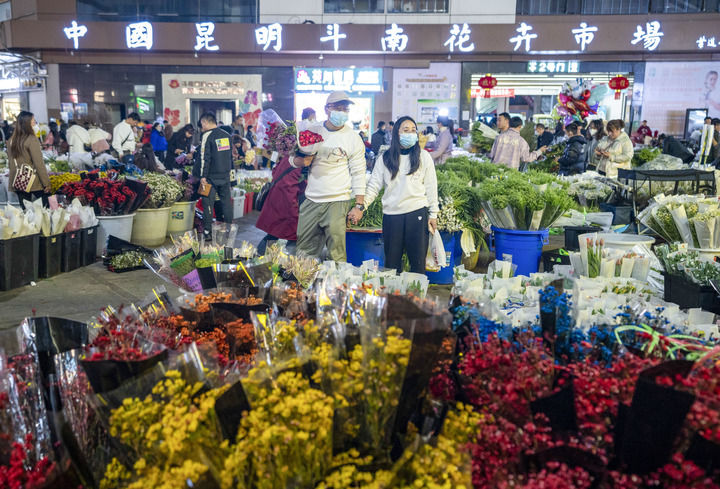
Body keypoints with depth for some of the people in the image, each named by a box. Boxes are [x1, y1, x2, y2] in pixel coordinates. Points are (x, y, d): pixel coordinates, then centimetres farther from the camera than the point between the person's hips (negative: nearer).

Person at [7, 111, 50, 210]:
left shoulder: (11, 141, 6)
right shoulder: (32, 140, -13)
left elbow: (10, 163, 13)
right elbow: (39, 164, -15)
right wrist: (46, 183, -10)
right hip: (34, 184, -6)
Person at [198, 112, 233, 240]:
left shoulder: (207, 136, -10)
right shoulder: (226, 135, 10)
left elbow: (205, 157, -14)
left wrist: (203, 176, -11)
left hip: (212, 176, -6)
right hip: (225, 175, 6)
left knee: (208, 203, 0)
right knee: (226, 201, 12)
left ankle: (207, 232, 0)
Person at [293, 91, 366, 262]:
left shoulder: (353, 138, 2)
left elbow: (358, 173, 1)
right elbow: (294, 158, 17)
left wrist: (359, 205, -5)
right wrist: (301, 161, -8)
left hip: (337, 202, -3)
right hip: (311, 201, 3)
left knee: (336, 254, -8)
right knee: (304, 251, 6)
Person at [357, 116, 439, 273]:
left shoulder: (423, 156, 5)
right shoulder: (386, 158, 7)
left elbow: (431, 186, 7)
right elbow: (373, 185, 4)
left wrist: (433, 214, 4)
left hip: (417, 214, -1)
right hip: (391, 215, 1)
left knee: (418, 263, 2)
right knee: (391, 263, 7)